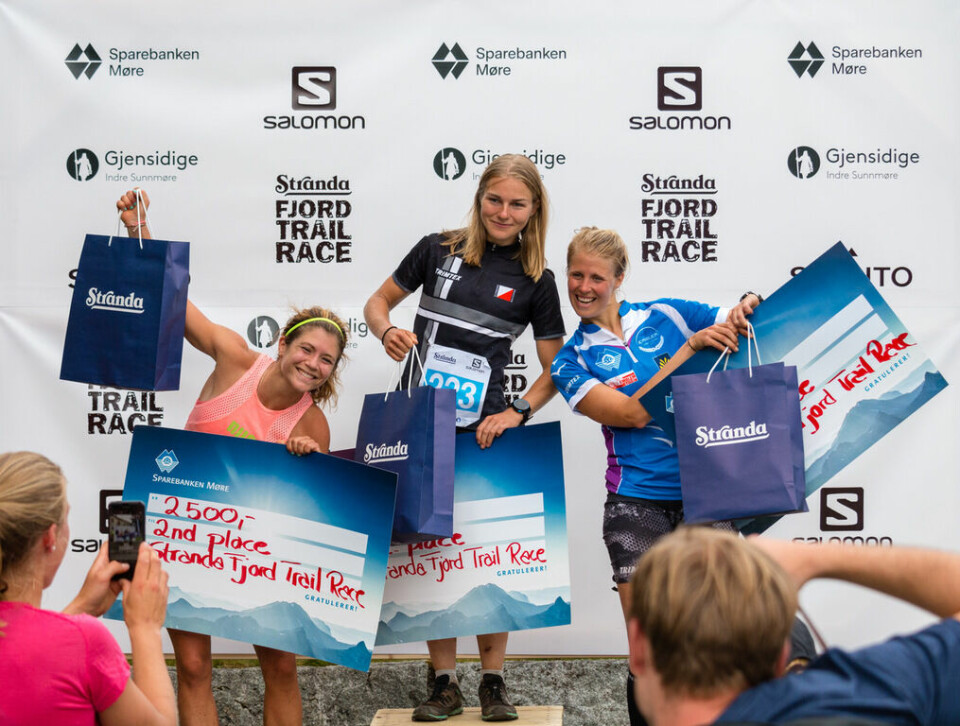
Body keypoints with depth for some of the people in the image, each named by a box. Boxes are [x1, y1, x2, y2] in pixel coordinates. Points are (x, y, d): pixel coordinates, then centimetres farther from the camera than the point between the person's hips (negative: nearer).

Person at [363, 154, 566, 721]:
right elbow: (378, 302, 15)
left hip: (484, 433, -1)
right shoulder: (438, 250, 5)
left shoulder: (536, 280, 3)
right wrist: (387, 331, -7)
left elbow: (554, 370, 5)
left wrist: (518, 413, -11)